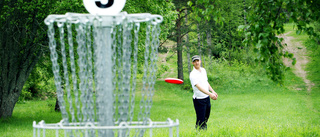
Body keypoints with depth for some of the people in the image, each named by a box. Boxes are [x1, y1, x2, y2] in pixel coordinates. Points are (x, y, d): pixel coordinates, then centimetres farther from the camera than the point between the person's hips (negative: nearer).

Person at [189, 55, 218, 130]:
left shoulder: (203, 70, 8)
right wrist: (210, 94, -42)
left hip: (207, 98, 7)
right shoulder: (193, 74, -19)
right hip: (199, 100, -7)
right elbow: (199, 87, -31)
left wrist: (213, 91, 13)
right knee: (200, 121, -5)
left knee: (206, 118, 16)